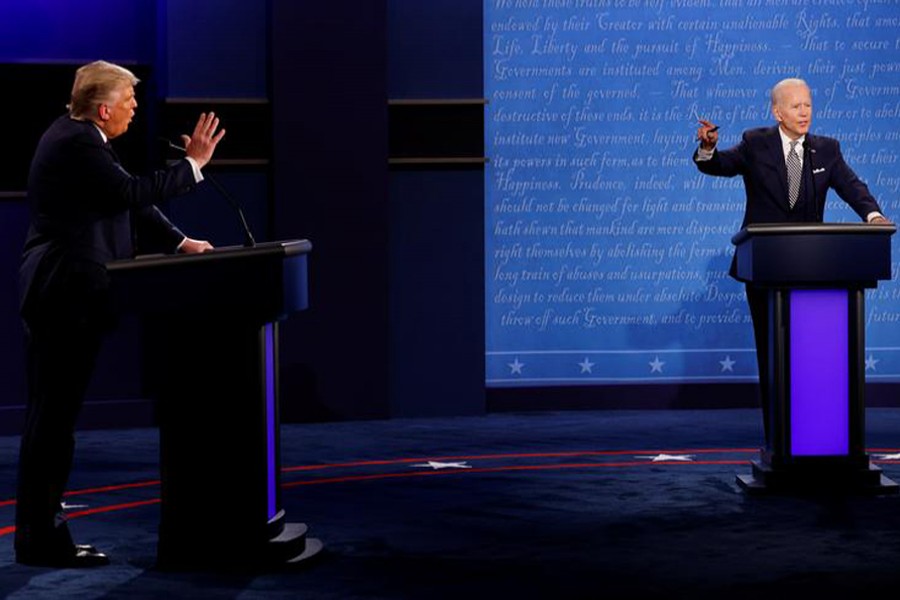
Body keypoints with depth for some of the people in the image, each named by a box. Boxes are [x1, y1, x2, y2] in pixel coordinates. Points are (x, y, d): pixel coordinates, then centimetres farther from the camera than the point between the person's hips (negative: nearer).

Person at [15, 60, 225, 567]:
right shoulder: (77, 144, -16)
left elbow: (126, 202, 17)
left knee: (51, 417, 16)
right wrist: (193, 163, -15)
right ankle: (43, 537, -2)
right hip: (68, 296, -11)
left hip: (59, 294, 11)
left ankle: (39, 527, 26)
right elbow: (132, 192, -25)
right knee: (55, 417, -7)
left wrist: (180, 242, 11)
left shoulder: (78, 137, 16)